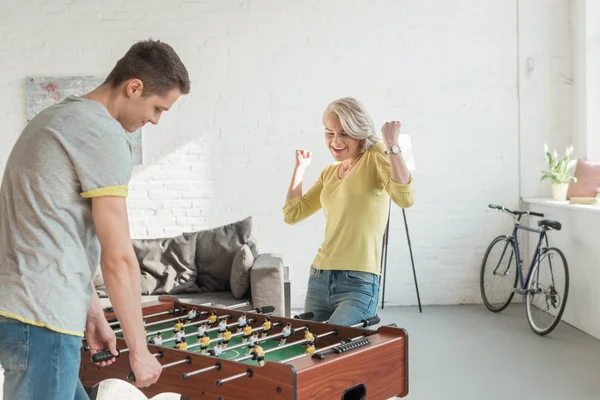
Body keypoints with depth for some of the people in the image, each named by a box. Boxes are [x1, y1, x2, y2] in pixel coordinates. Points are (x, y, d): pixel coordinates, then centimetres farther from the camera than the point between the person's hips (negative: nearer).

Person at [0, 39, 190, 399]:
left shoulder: (59, 119, 16)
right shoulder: (104, 134, -14)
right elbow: (118, 258, -15)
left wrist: (93, 316, 19)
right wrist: (139, 350, -6)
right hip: (40, 319, -10)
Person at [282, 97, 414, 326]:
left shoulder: (375, 157, -4)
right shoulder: (329, 173, 16)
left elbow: (405, 199, -22)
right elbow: (292, 214, 16)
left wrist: (393, 146, -24)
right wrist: (300, 167, 18)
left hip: (359, 284, -7)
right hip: (318, 279, 7)